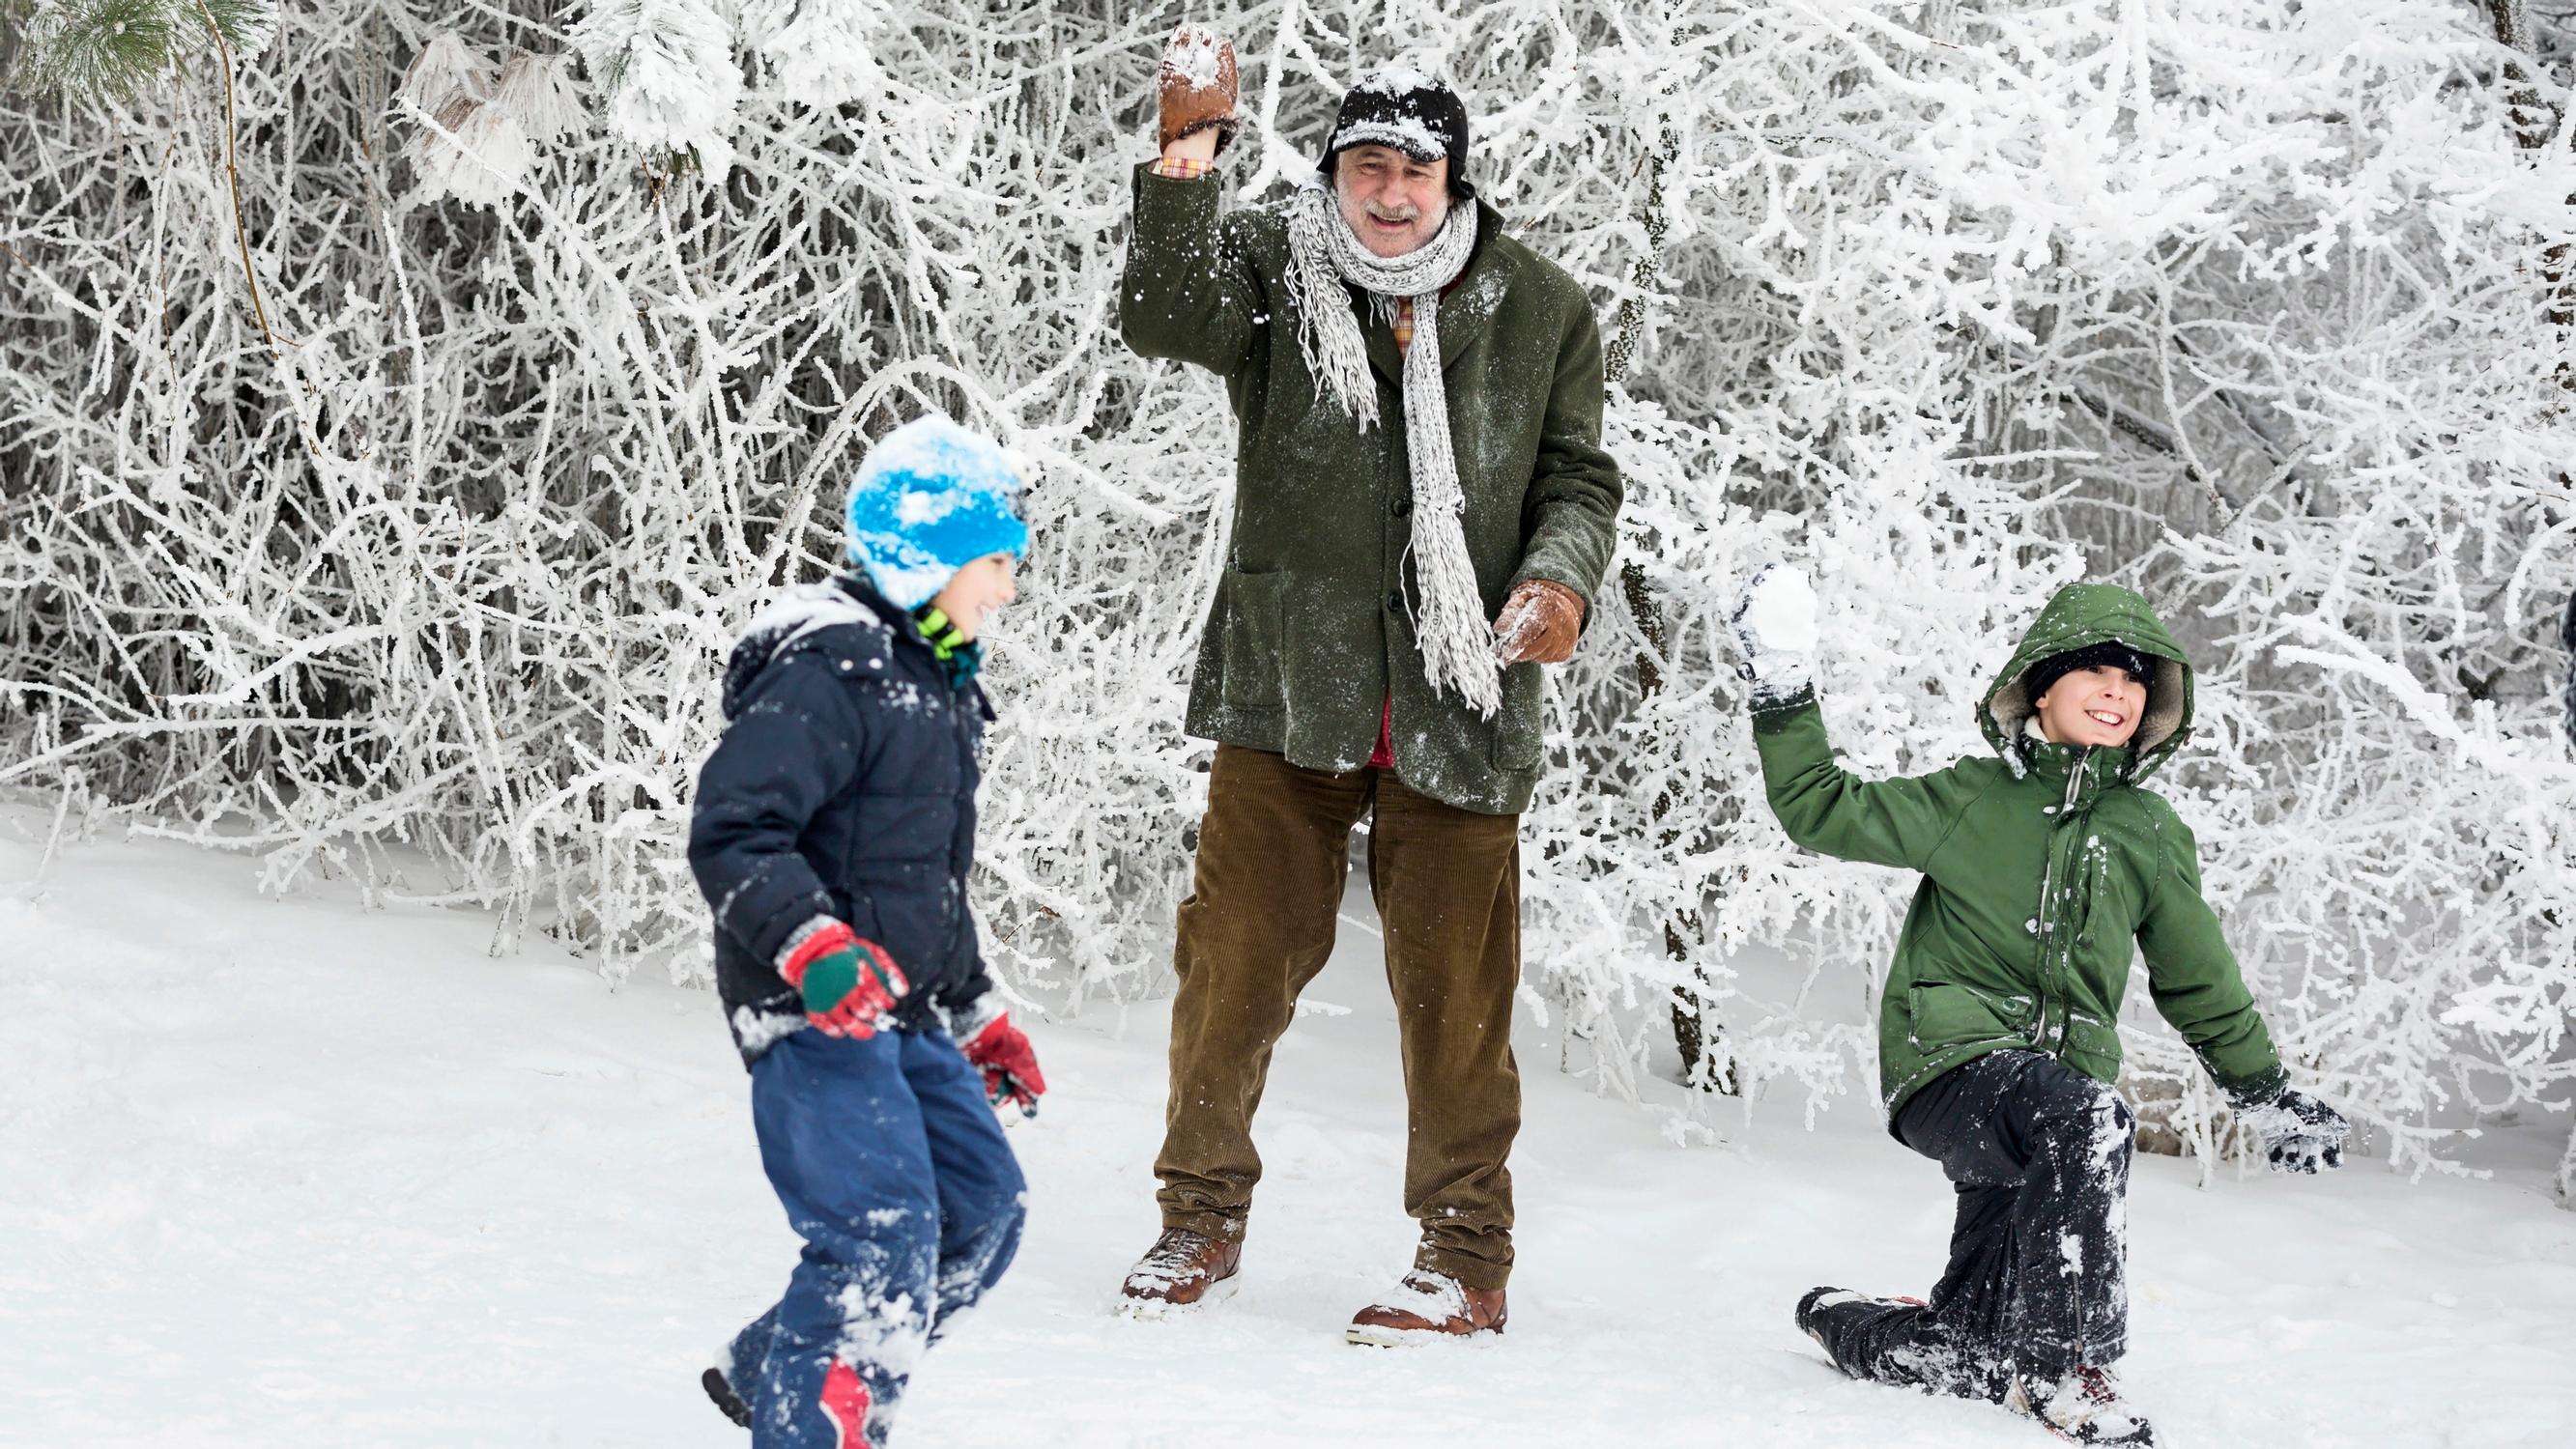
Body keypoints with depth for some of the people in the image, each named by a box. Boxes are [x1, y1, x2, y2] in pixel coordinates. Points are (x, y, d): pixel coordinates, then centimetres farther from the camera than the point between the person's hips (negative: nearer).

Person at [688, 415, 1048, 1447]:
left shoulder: (939, 683, 18)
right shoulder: (828, 677, -15)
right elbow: (731, 831, -23)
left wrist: (977, 1013, 29)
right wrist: (812, 945, -35)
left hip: (901, 1013, 10)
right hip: (812, 1016, -10)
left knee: (983, 1206, 10)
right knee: (884, 1238, -18)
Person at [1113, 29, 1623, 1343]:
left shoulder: (1542, 312, 6)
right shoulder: (1270, 273, 1)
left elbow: (1579, 479, 11)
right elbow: (1159, 316, -18)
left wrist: (1561, 578, -10)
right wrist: (1186, 160, -31)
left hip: (1458, 697, 0)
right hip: (1286, 683, 0)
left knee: (1452, 986, 2)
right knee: (1239, 956, 4)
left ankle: (1466, 1258, 14)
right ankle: (1201, 1220, 21)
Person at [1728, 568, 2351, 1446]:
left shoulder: (2153, 837, 12)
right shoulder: (1971, 801, 4)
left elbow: (2199, 982, 22)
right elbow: (1823, 811, 1)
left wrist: (2267, 1095, 26)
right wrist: (1784, 699, -9)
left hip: (2066, 1077, 5)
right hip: (1952, 1066, -4)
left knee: (1977, 1352, 3)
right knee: (2085, 1119, -37)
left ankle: (1851, 1326, 35)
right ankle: (2063, 1371, -27)